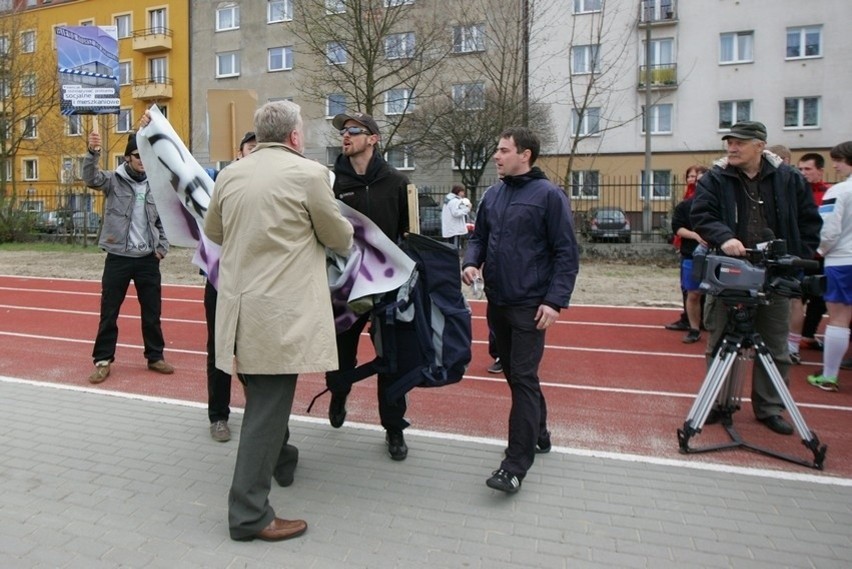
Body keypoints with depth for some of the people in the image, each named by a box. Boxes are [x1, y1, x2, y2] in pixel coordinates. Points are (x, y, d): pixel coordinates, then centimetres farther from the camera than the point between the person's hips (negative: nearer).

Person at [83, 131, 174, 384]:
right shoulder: (113, 180, -2)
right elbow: (90, 178, -22)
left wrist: (162, 247, 4)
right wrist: (93, 152, -38)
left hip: (148, 259, 2)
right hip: (118, 258, -2)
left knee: (152, 312, 10)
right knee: (109, 312, 5)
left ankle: (155, 357, 23)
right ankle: (103, 361, 18)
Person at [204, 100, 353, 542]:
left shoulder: (229, 175, 7)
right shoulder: (309, 173, -9)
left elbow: (213, 231, 21)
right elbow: (338, 237, 1)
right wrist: (345, 239, 25)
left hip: (238, 304, 7)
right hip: (280, 310, -7)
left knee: (264, 399, 23)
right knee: (268, 406, 0)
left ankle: (282, 460, 46)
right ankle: (249, 512, 9)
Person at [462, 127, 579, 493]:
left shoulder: (548, 195, -8)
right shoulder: (493, 194, 9)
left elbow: (566, 253, -10)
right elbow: (479, 237, 17)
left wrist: (555, 301, -17)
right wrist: (471, 263, -4)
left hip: (530, 306, -6)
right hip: (497, 302, 7)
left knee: (524, 379, -6)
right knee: (513, 374, 16)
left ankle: (516, 466, 0)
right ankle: (538, 434, 36)